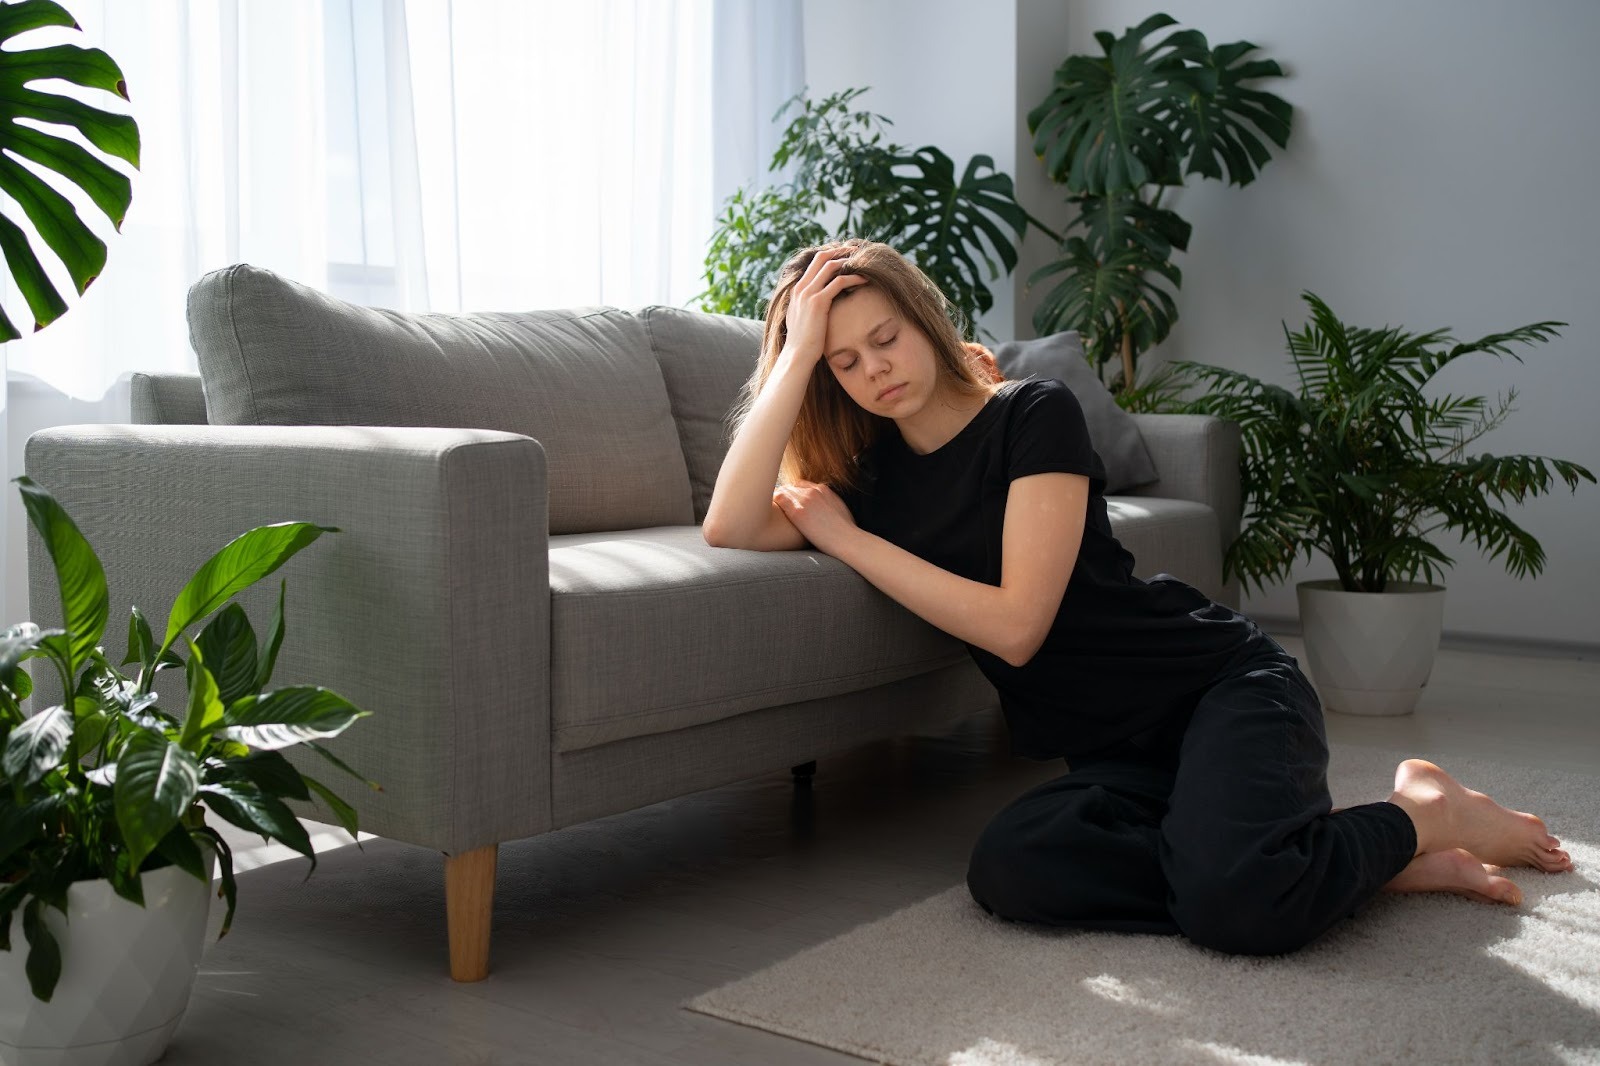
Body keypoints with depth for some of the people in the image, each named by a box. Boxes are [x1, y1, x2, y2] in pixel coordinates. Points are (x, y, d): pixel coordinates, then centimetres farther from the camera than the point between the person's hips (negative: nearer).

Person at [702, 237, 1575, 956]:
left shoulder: (1034, 414, -7)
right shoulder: (868, 473, 8)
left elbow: (1015, 625, -17)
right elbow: (731, 527, -11)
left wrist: (847, 539, -12)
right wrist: (797, 350, -10)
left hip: (1219, 679, -5)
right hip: (1115, 753, 5)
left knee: (1235, 902, -35)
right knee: (1007, 868, -30)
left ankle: (1423, 815, -2)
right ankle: (1317, 864, -13)